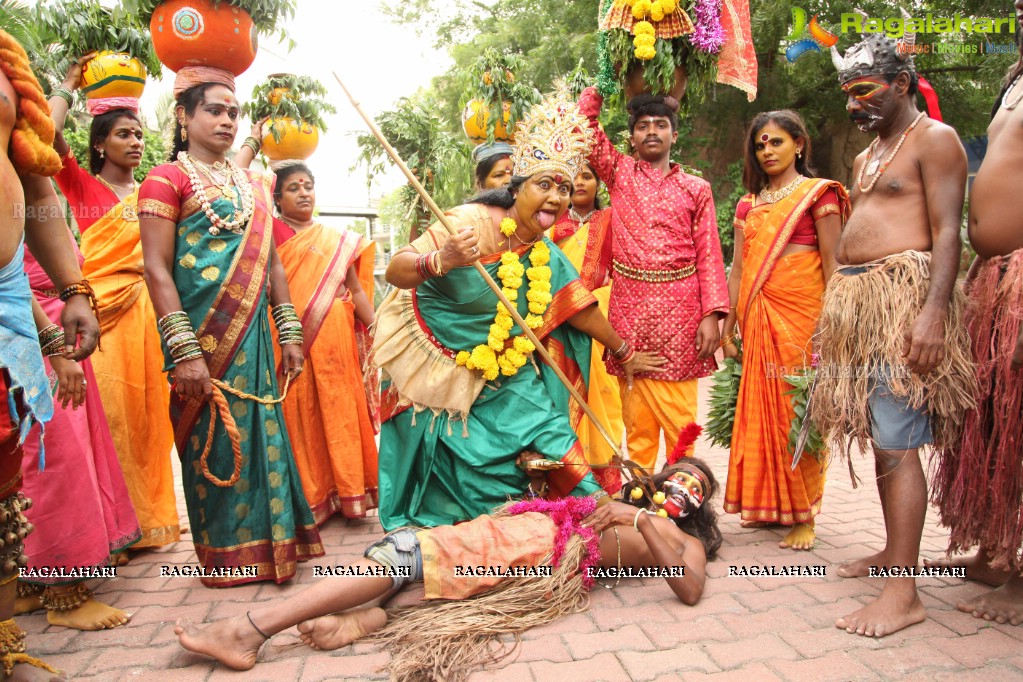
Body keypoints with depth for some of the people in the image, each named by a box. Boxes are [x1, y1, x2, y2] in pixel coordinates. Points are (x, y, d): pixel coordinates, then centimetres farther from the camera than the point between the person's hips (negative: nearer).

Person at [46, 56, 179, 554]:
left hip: (147, 308, 4)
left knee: (149, 411, 6)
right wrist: (69, 85, 4)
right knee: (111, 414, -5)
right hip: (105, 308, -4)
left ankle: (151, 514, 16)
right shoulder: (82, 184, 6)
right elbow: (49, 131, -11)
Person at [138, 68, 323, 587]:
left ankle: (267, 540, 22)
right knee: (214, 438, 1)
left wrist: (290, 333, 9)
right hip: (203, 335, -5)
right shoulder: (167, 179, -2)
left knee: (260, 432, 8)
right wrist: (184, 350, -18)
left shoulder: (252, 185, 17)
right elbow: (157, 269, -10)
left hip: (253, 334, 6)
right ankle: (225, 555, 16)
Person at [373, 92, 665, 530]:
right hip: (434, 369, -6)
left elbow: (578, 307, 11)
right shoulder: (473, 223, -22)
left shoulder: (546, 255, 1)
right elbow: (395, 271, -27)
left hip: (498, 374, 6)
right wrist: (440, 261, -48)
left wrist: (624, 352, 19)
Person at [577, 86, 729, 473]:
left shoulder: (696, 189, 9)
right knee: (637, 417, 6)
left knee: (680, 417, 2)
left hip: (680, 310, 0)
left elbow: (709, 255, 3)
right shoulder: (619, 173, 11)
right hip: (629, 307, 1)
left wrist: (712, 314, -5)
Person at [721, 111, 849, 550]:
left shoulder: (818, 193, 2)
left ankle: (803, 514, 7)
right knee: (762, 410, 7)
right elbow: (738, 269, 14)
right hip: (758, 317, 5)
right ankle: (767, 504, 19)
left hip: (801, 314, -5)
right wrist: (728, 328, 9)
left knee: (799, 411, -3)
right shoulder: (748, 205, 17)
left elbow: (832, 263, -4)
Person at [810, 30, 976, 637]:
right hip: (856, 299, 9)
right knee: (879, 438, 11)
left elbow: (947, 232, -12)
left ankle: (904, 593, -8)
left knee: (896, 443, -12)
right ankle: (895, 552, 23)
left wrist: (933, 312, -22)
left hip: (903, 294, -9)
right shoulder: (867, 156, 24)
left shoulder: (934, 139, -2)